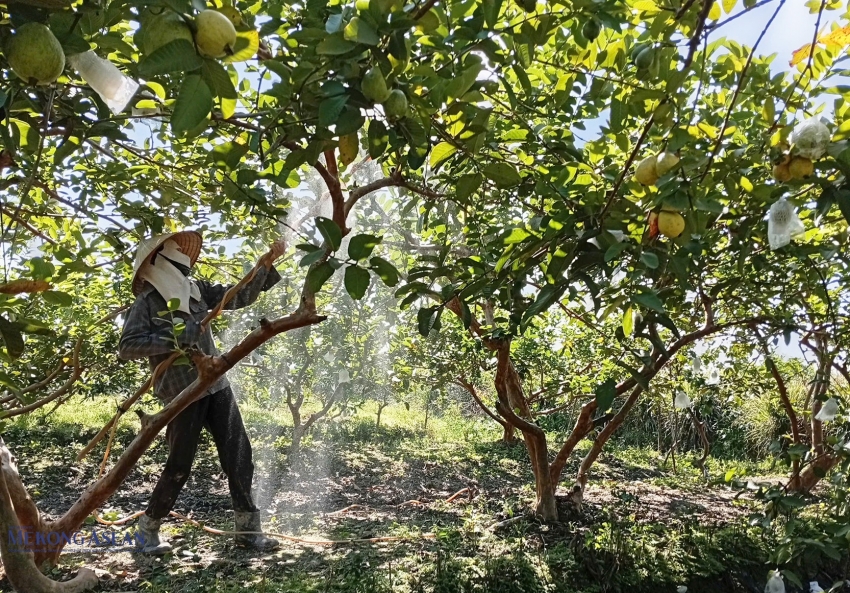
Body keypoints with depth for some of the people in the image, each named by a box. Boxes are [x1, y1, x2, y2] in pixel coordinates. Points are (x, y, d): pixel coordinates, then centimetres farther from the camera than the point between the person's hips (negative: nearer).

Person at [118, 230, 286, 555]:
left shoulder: (197, 290, 9)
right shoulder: (146, 304, -7)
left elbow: (241, 296, 9)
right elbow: (127, 347, -15)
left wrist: (268, 263, 0)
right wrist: (170, 340, -24)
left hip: (217, 388, 6)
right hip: (182, 396, -6)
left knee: (239, 457, 4)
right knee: (179, 465, 3)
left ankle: (248, 527, 14)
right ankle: (148, 528, 27)